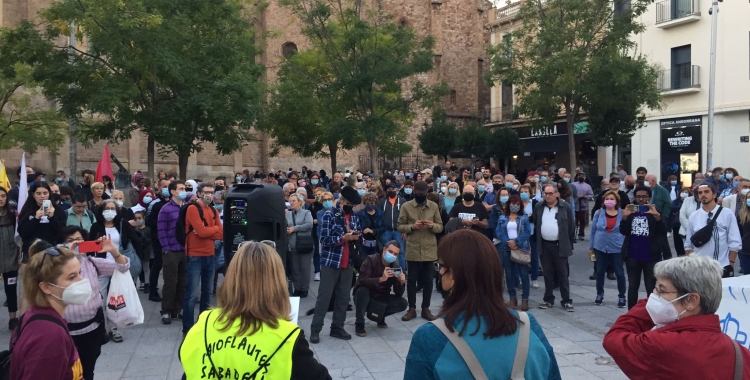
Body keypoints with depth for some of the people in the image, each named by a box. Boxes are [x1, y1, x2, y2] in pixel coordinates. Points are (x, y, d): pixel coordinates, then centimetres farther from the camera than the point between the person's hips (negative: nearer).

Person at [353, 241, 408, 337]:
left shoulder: (396, 267, -5)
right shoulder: (371, 260, -17)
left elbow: (398, 294, -7)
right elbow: (362, 280, -32)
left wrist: (401, 282, -27)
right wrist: (381, 279, -44)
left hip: (381, 298, 4)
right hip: (365, 296, -4)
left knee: (403, 303, -16)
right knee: (362, 291, -37)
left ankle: (380, 316, 10)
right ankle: (359, 324, -17)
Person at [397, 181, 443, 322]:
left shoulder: (434, 206, 5)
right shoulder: (406, 206, 0)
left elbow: (440, 227, 6)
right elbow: (400, 227, -1)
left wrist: (433, 226, -15)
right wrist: (412, 227, -18)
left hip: (429, 249, 2)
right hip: (413, 249, -1)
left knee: (428, 280, 7)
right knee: (412, 279, 5)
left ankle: (426, 308, 19)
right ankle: (412, 309, 16)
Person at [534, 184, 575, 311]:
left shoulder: (565, 207, -5)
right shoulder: (539, 207, 4)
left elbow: (571, 226, -1)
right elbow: (535, 225, 10)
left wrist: (571, 243, -2)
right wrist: (536, 242, 6)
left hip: (560, 245, -3)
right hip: (544, 245, 3)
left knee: (562, 274, 3)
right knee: (547, 274, 11)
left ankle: (566, 301, 12)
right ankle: (548, 300, 20)